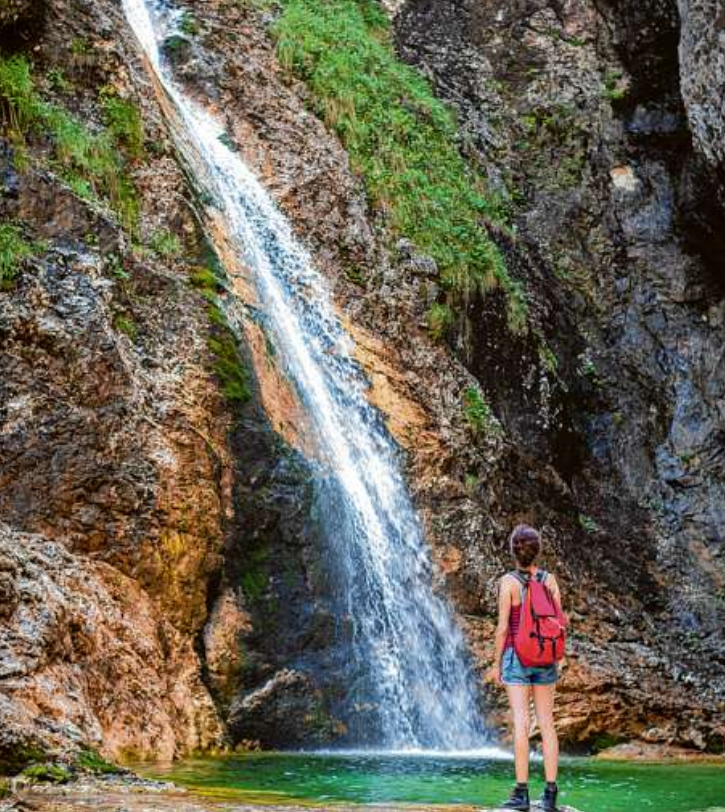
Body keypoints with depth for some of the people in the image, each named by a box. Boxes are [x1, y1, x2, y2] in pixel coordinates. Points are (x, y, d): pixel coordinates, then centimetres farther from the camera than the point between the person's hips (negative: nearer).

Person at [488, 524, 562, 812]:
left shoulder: (508, 581, -9)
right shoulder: (550, 579, 1)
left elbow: (502, 627, -10)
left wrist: (496, 664, -1)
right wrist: (554, 658, 14)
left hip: (516, 657, -3)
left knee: (521, 723, -5)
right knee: (546, 723, 5)